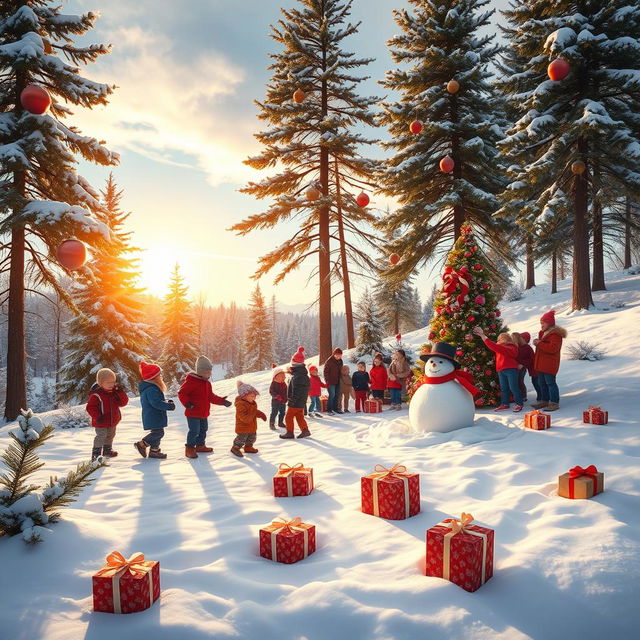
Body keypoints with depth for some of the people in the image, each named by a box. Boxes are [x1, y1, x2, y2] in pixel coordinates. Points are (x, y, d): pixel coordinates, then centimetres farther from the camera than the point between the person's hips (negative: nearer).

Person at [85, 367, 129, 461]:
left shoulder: (115, 392, 0)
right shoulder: (96, 394, -20)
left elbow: (123, 402, -4)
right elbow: (90, 407, -19)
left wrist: (121, 392, -18)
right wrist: (97, 416, -28)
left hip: (113, 421, 7)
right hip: (101, 422, -7)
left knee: (110, 435, 21)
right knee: (101, 436, -14)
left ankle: (107, 450, 39)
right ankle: (96, 453, -3)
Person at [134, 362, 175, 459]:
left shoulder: (151, 387, 14)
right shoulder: (151, 389, -22)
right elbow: (156, 403, -28)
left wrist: (166, 402, 10)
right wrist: (169, 406, -20)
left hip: (154, 417, 11)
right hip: (153, 417, -11)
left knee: (156, 433, 16)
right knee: (158, 432, -9)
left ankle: (154, 450, 23)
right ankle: (142, 444, 0)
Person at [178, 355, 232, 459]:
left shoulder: (207, 383, 8)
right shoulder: (191, 381, -18)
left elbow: (211, 396, 12)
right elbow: (181, 393, -18)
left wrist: (222, 401, 3)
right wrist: (187, 403, -29)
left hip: (204, 413, 9)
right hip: (193, 413, -9)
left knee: (203, 429, 19)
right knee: (194, 431, -10)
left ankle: (200, 446, 35)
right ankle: (189, 448, 5)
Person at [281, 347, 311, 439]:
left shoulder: (297, 377, -24)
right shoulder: (304, 375, 8)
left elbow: (296, 391, -27)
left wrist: (292, 400, -22)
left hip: (296, 402, -9)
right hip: (302, 402, 9)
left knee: (289, 417, 4)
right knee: (300, 416, 17)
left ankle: (289, 432, 12)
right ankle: (305, 430, 16)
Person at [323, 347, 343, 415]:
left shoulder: (340, 361, 8)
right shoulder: (329, 361, -11)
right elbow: (325, 371, -11)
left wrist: (340, 380, 12)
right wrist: (327, 381, -16)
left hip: (337, 381, 7)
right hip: (331, 382, -7)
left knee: (337, 395, 10)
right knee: (332, 394, -11)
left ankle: (335, 408, 22)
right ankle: (329, 410, -4)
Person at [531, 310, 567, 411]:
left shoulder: (555, 334, -15)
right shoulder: (543, 333, 17)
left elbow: (553, 348, -26)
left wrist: (539, 344, -22)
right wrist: (537, 343, 9)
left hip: (550, 364, -10)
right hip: (541, 363, 10)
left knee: (550, 383, -7)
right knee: (542, 383, 14)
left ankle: (554, 403, -1)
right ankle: (544, 401, 24)